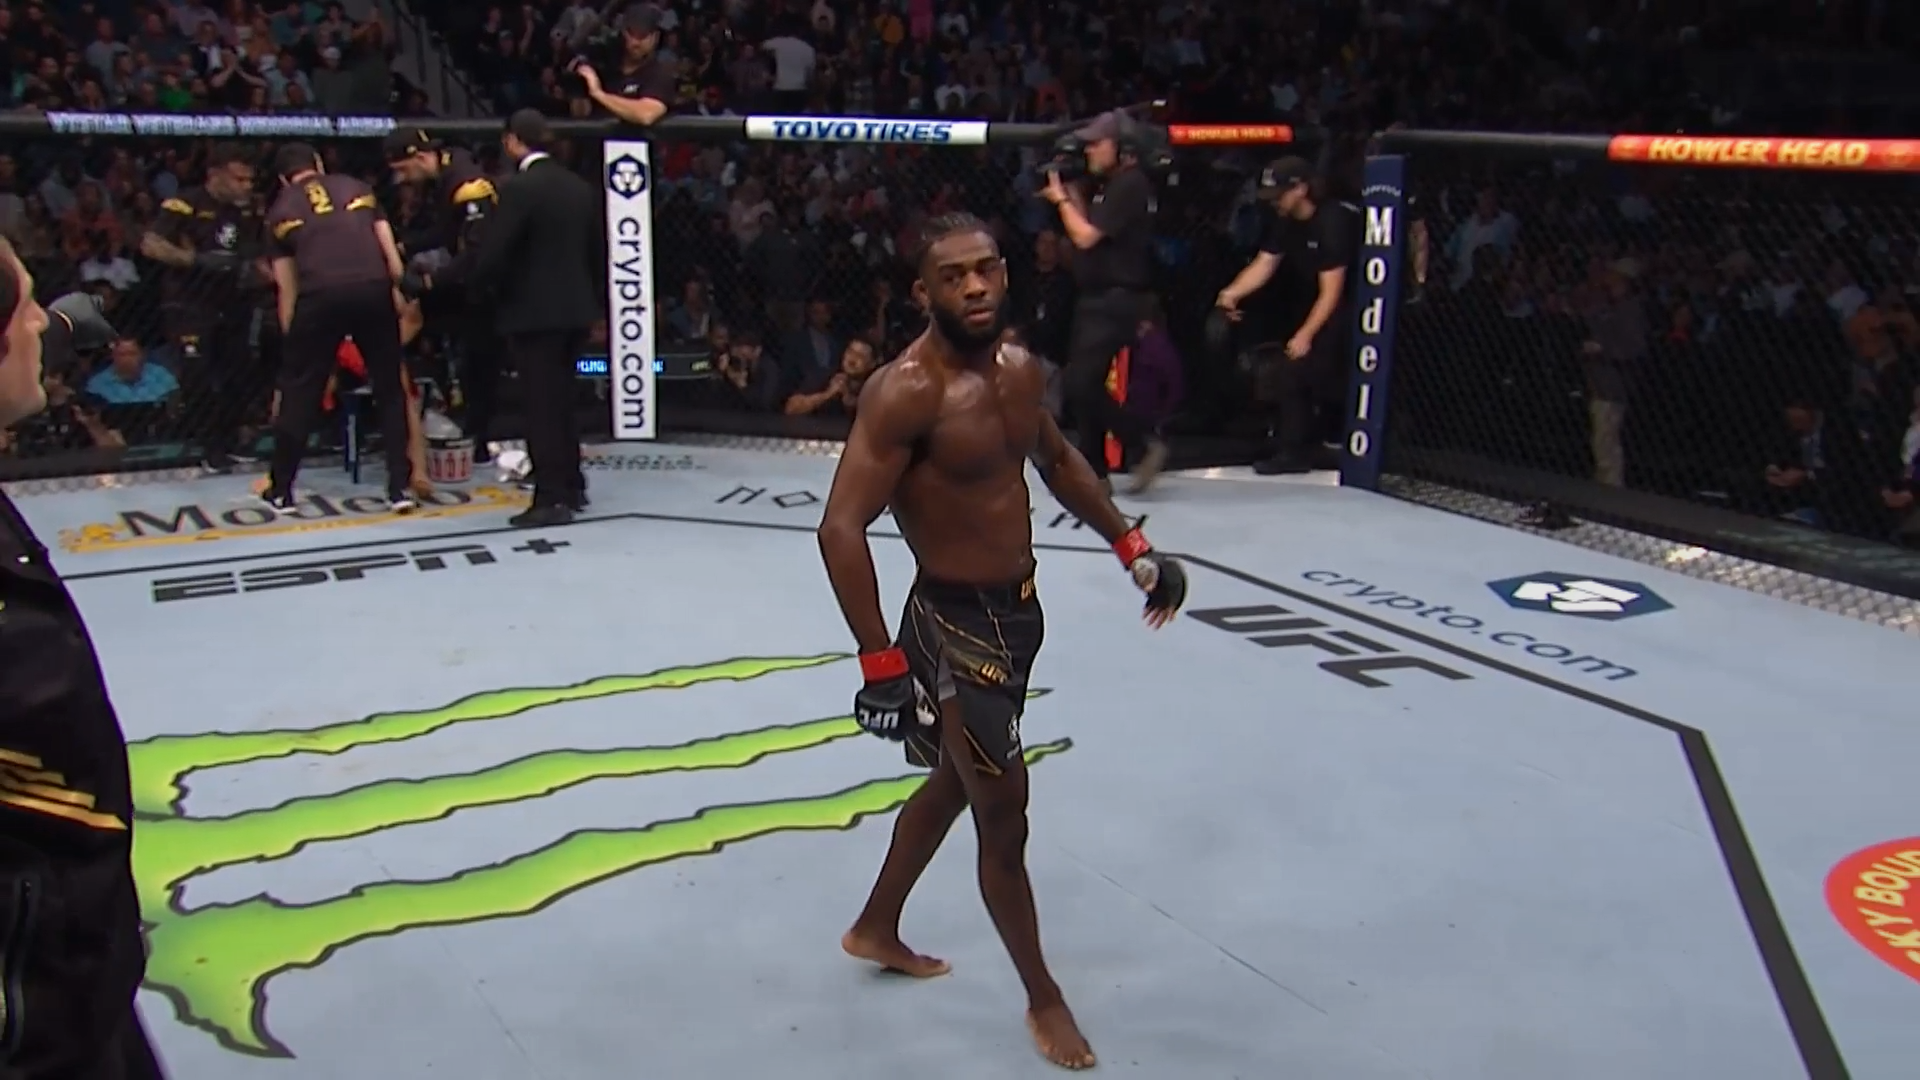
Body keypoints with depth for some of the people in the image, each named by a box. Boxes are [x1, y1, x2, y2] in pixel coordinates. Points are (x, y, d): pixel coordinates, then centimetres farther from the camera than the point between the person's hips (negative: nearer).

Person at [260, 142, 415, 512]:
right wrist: (401, 293, 13)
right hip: (374, 289, 1)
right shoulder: (357, 187, 23)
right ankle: (401, 488, 12)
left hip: (322, 295, -1)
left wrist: (290, 333, 24)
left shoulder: (281, 209, 20)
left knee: (301, 389, 13)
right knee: (390, 387, 13)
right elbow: (390, 249, 14)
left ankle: (281, 490, 21)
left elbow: (287, 286, 18)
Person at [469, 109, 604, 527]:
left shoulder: (518, 187, -14)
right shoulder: (581, 187, 8)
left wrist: (476, 285, 1)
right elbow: (598, 251, 13)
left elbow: (493, 253, -17)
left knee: (541, 404, -3)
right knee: (561, 399, 17)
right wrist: (595, 302, 20)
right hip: (575, 309, 7)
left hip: (532, 310, -7)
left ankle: (552, 497, -2)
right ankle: (571, 486, 23)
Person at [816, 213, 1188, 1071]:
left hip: (1019, 609, 9)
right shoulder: (906, 391, -24)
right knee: (1003, 815, 4)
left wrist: (1129, 548, 17)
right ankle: (1043, 999, 26)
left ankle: (877, 930, 47)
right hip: (956, 624, -9)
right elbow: (841, 530, -28)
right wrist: (882, 664, -30)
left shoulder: (1019, 368, 2)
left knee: (955, 782, 25)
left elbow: (1057, 461, 21)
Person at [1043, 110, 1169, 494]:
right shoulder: (1110, 184, 16)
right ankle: (1094, 472, 15)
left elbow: (1085, 236, -18)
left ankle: (1146, 444, -4)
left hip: (1116, 301, -10)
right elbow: (1088, 229, 20)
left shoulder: (1130, 185, -15)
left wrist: (1061, 197, -5)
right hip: (1096, 299, 10)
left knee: (1083, 384, -15)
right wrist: (1072, 191, 12)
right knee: (1081, 387, 9)